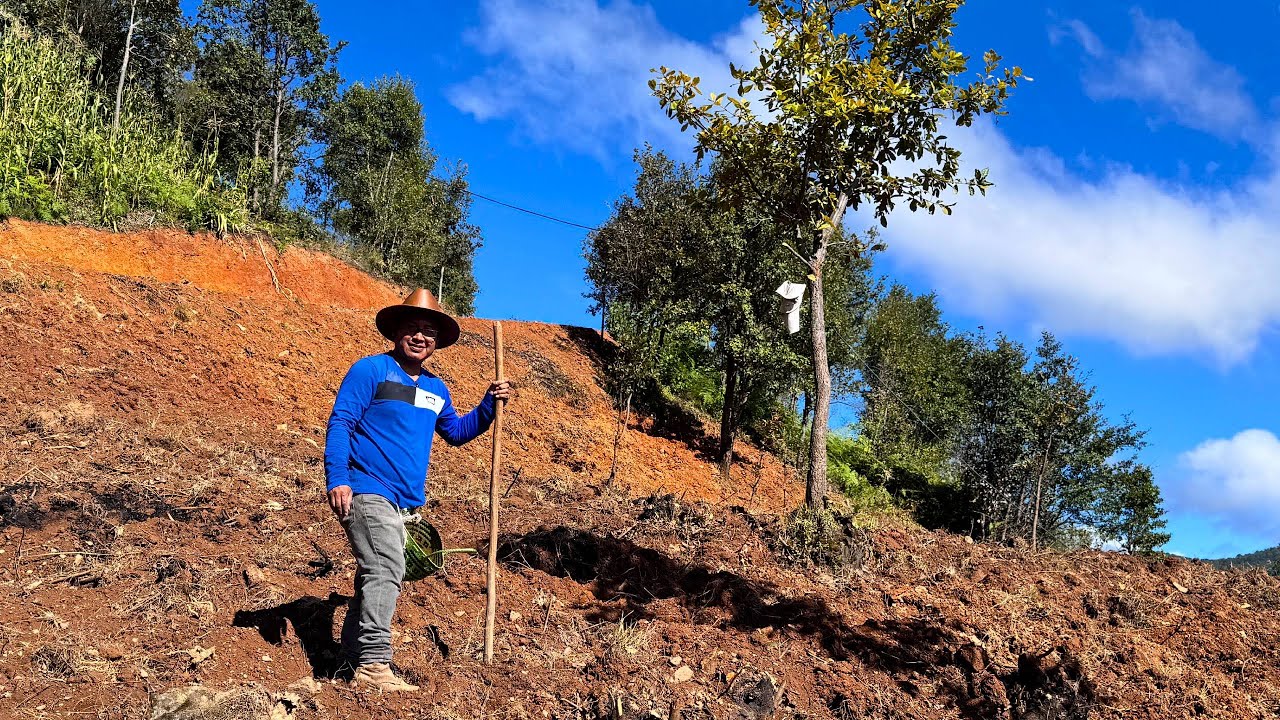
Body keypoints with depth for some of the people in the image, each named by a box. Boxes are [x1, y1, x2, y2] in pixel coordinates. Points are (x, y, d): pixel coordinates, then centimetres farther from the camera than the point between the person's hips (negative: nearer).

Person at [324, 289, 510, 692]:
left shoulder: (436, 390, 17)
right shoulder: (371, 370, -4)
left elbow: (456, 432, 29)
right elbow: (340, 423, -10)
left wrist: (489, 405, 14)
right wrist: (336, 478, -21)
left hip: (404, 502, 8)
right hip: (368, 491, -8)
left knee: (377, 575, 13)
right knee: (386, 570, -20)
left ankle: (354, 660, 23)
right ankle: (373, 666, -23)